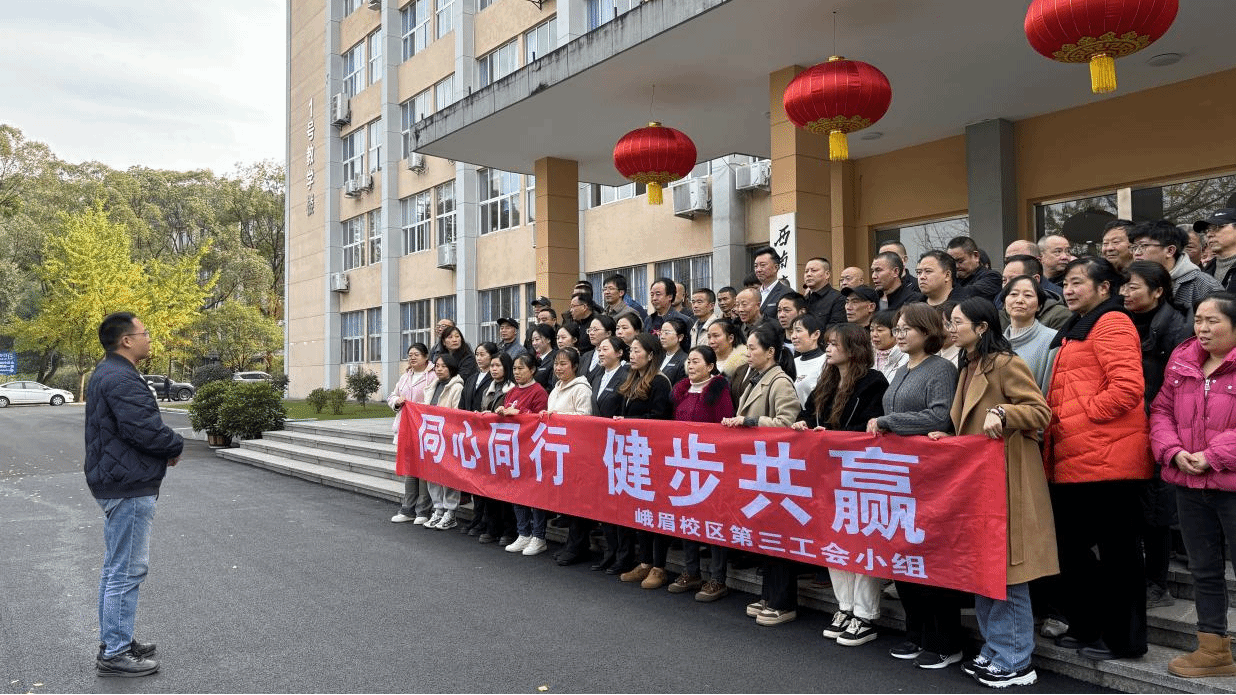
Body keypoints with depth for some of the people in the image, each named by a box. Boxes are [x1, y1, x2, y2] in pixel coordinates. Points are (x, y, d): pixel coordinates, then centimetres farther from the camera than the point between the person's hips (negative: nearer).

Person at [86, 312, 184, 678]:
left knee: (115, 567, 19)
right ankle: (114, 654, 4)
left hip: (115, 484, 12)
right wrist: (176, 446, -9)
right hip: (129, 487, -12)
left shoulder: (107, 374, 15)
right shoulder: (121, 380, -21)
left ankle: (115, 641, 30)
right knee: (127, 570, -4)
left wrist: (166, 446, 2)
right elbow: (146, 429, -27)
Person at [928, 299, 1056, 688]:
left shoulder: (1005, 363, -11)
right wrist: (948, 437, 9)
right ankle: (994, 651, 23)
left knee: (1006, 571, -3)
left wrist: (1002, 413, -29)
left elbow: (1041, 411, -15)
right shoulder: (968, 368, 15)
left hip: (1004, 479, -9)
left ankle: (1016, 663, 8)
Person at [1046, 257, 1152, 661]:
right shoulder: (1076, 330, 22)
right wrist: (1056, 423, 15)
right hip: (1074, 461, 10)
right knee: (1068, 545, 14)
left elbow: (1128, 387, -21)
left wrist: (1083, 415, -15)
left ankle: (1123, 639, 13)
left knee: (1116, 550, 1)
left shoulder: (1112, 324, -8)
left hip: (1105, 459, -10)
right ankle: (1087, 626, 27)